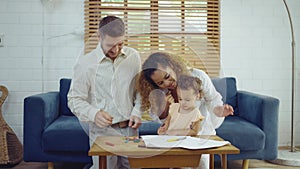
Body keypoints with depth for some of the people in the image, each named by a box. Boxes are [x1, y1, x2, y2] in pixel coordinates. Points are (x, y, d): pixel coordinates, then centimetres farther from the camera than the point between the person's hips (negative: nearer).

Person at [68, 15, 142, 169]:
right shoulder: (85, 63, -8)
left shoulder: (133, 56, 3)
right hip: (102, 131, -3)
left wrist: (137, 112, -3)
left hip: (130, 129, 4)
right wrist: (94, 114, -23)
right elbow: (75, 100, -5)